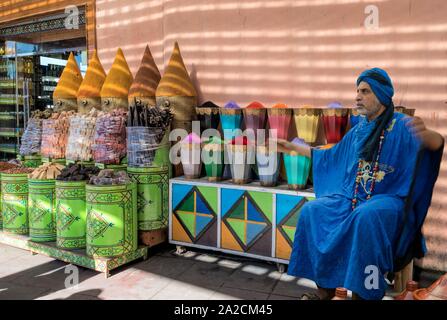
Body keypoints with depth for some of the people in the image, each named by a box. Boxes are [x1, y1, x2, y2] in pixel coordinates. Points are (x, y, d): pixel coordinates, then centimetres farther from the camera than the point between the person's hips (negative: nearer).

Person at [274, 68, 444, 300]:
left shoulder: (402, 126, -5)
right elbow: (329, 156, 26)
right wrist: (293, 147, 28)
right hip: (352, 197, 6)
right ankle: (325, 288, -9)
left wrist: (426, 135, -52)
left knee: (366, 216, -38)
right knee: (311, 211, -15)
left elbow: (436, 144, -26)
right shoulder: (358, 131, 14)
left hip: (389, 199, -6)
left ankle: (363, 292, -25)